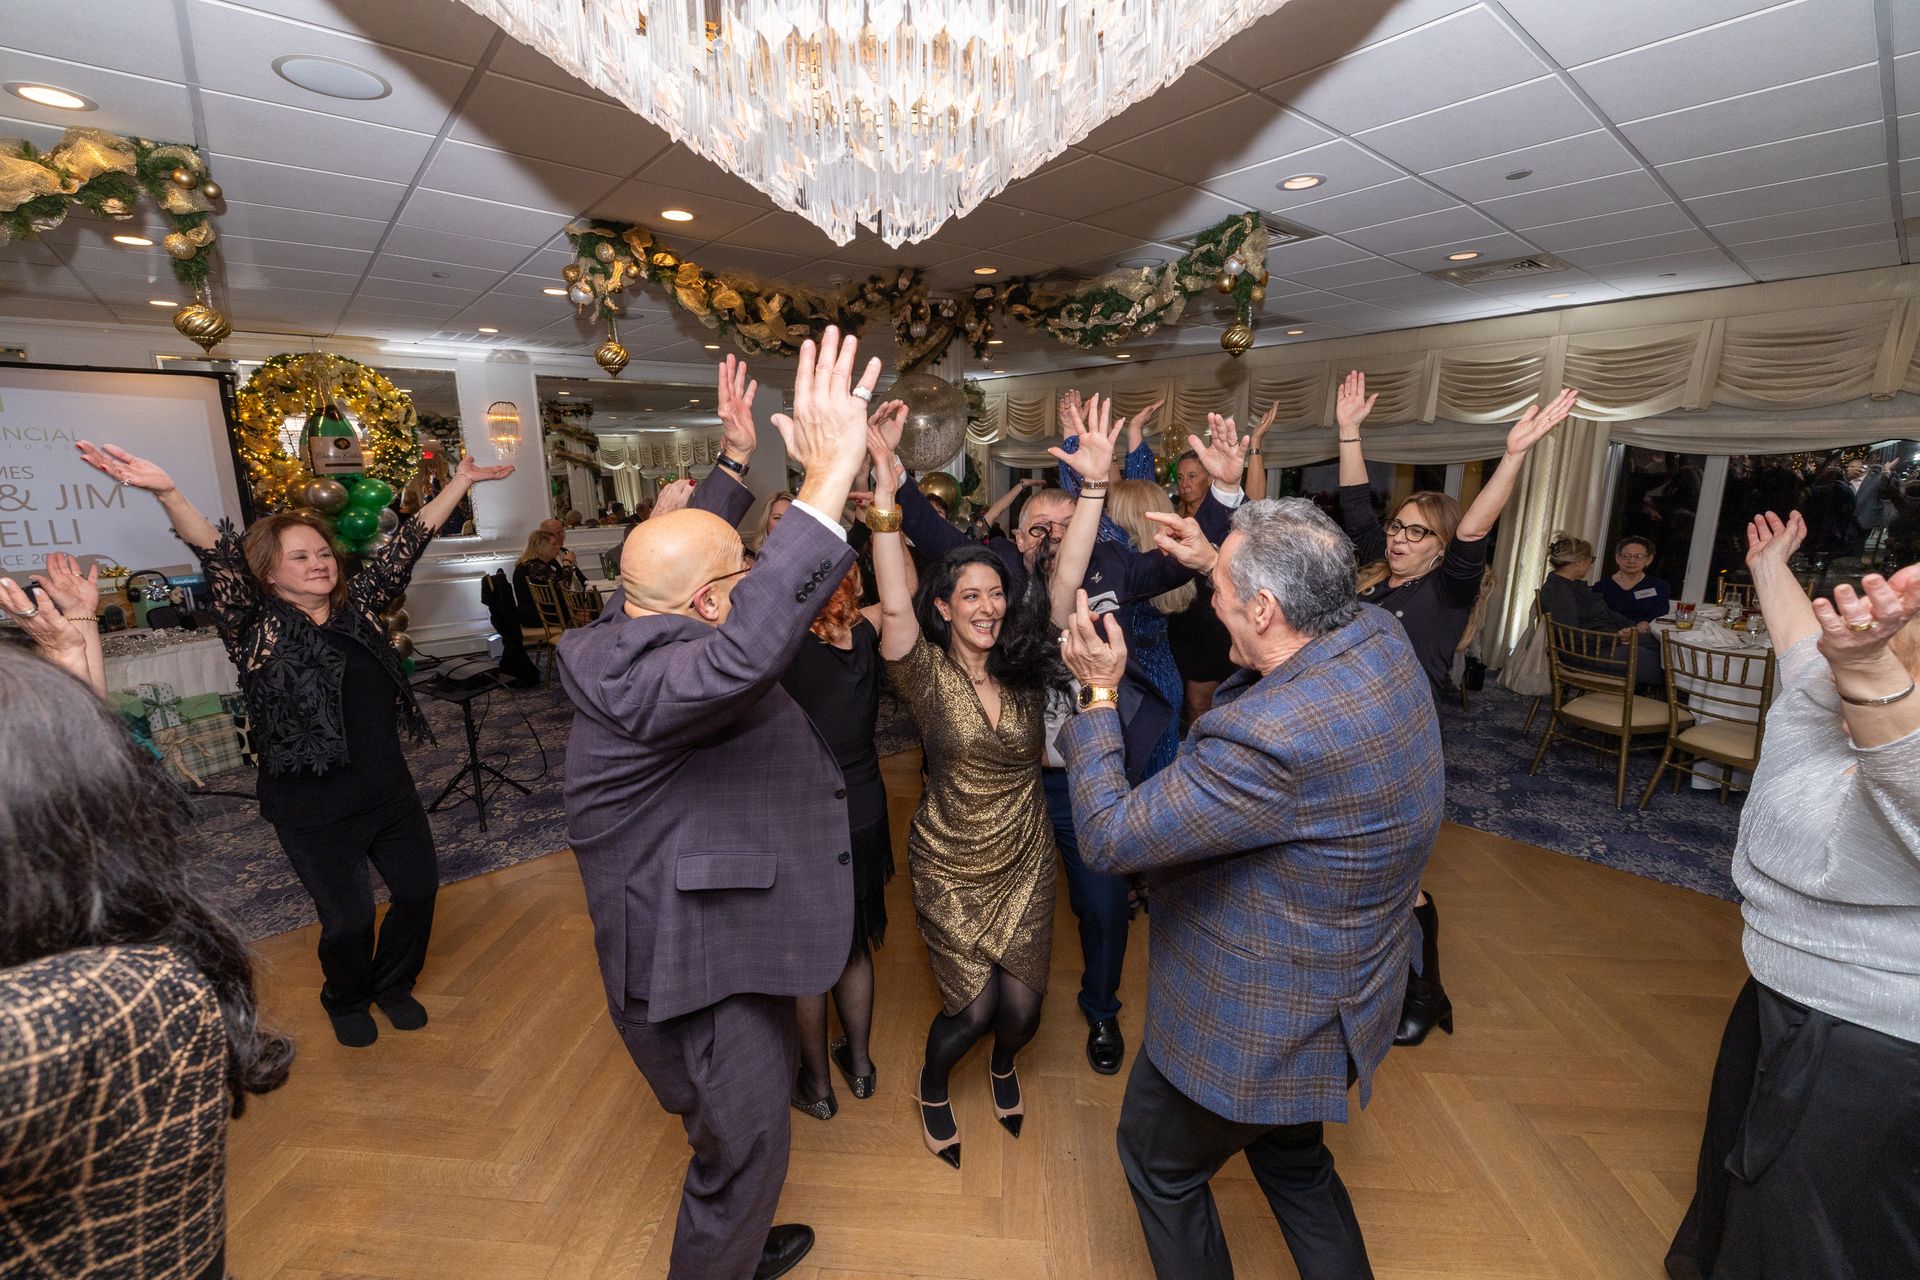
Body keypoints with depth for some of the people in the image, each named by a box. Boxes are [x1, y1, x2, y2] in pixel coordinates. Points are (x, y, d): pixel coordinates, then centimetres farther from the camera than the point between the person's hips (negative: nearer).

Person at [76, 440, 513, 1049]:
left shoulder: (359, 604, 2)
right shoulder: (257, 627, -8)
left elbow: (408, 541, 1)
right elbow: (219, 559, -25)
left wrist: (461, 481, 2)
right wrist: (168, 494, -40)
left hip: (388, 788, 4)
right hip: (313, 808, -4)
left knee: (418, 889, 12)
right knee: (349, 918, 5)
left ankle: (394, 985, 41)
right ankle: (346, 1002, 38)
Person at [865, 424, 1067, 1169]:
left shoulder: (1026, 667, -7)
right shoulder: (927, 673, -14)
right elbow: (894, 606, -31)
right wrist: (886, 504, -39)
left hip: (1025, 861, 3)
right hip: (949, 866, -2)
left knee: (1021, 1007, 10)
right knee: (973, 1010, 5)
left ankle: (1003, 1068, 50)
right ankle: (932, 1092, 42)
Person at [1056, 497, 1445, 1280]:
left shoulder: (1268, 737, -39)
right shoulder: (1381, 637, -11)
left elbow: (1108, 836, -28)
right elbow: (1310, 613, 15)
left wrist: (1099, 694, -18)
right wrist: (1217, 562, 11)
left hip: (1258, 1024, -8)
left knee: (1159, 1160, 22)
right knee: (1292, 1157, 33)